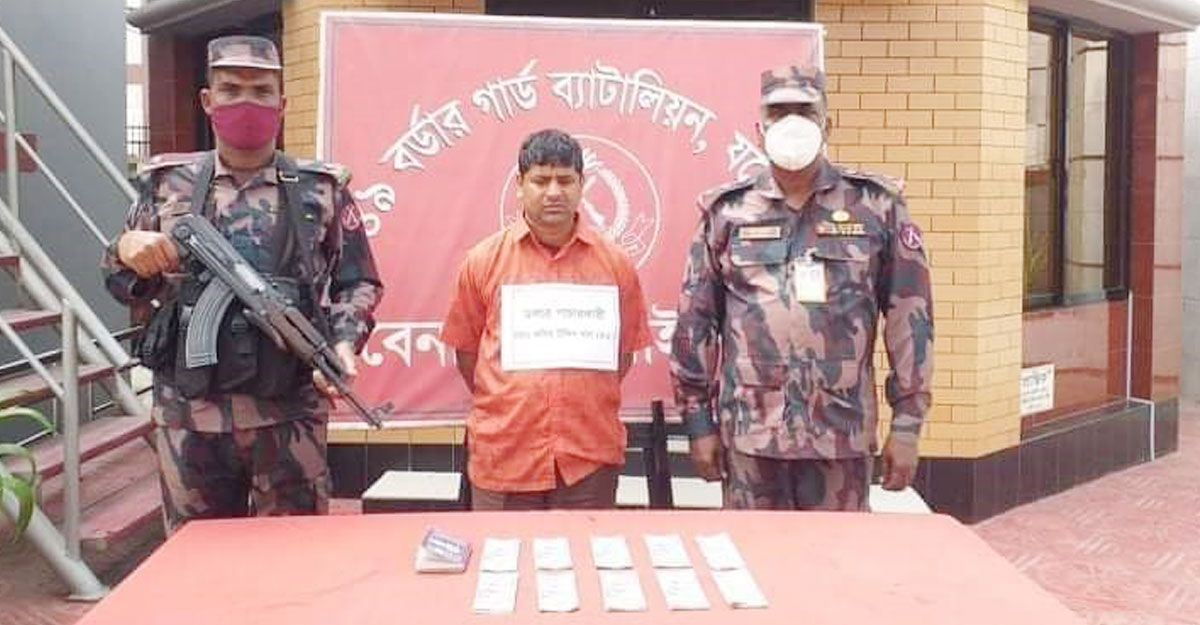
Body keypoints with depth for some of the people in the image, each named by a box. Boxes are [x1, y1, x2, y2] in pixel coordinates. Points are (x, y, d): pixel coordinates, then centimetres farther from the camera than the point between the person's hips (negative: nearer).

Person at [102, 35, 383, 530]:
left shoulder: (322, 189, 3)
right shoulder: (167, 183, 7)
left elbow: (358, 282, 7)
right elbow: (126, 286, 14)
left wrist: (344, 342, -10)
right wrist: (126, 251, -8)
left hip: (288, 413, -2)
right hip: (188, 413, 2)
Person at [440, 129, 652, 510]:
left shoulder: (615, 263, 4)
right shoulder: (484, 261, 2)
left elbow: (623, 353, 12)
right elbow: (465, 351, 8)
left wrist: (583, 404, 9)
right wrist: (505, 406, 8)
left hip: (590, 460, 1)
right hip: (503, 457, 0)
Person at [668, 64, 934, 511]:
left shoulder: (876, 207, 2)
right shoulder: (727, 212, 4)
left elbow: (910, 316, 2)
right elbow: (696, 320, 6)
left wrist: (907, 423, 0)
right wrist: (698, 422, 4)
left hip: (843, 435, 0)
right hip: (749, 435, 1)